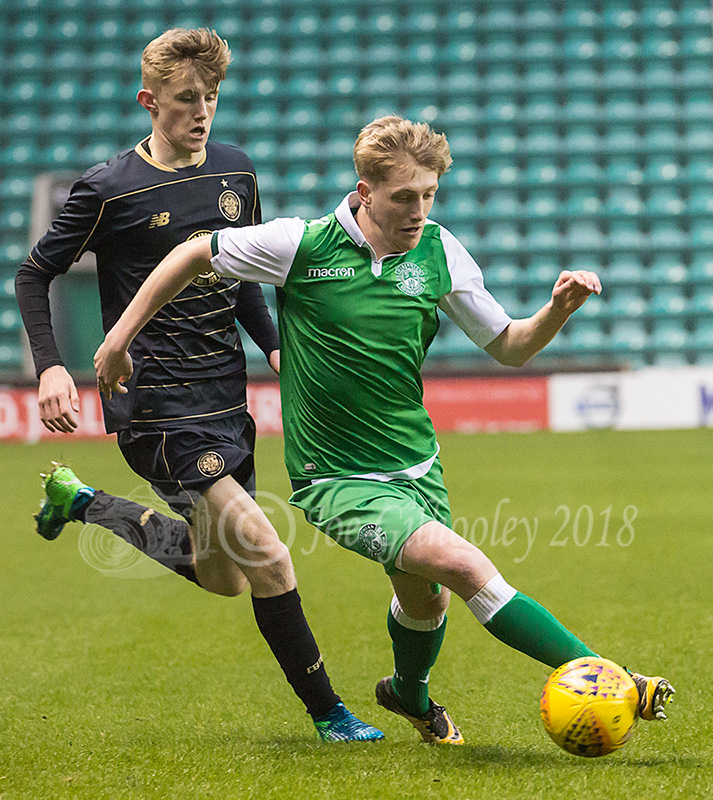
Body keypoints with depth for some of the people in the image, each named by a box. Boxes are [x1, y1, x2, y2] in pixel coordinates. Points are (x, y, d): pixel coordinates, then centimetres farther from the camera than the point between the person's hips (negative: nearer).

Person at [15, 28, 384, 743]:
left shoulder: (236, 173, 7)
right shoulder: (110, 189, -10)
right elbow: (34, 274, 0)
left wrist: (273, 346, 7)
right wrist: (50, 367, -13)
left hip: (226, 400, 7)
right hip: (157, 409, -7)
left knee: (222, 575, 18)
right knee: (265, 556, -17)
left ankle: (82, 503, 36)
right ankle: (328, 714, -5)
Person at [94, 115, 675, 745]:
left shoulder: (439, 252, -4)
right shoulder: (303, 245, -14)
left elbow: (509, 347, 4)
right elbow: (196, 254, -1)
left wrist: (559, 310, -16)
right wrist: (120, 337, 0)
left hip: (417, 466, 5)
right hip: (337, 479, -5)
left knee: (425, 600, 19)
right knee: (464, 565, -23)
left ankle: (410, 694, 53)